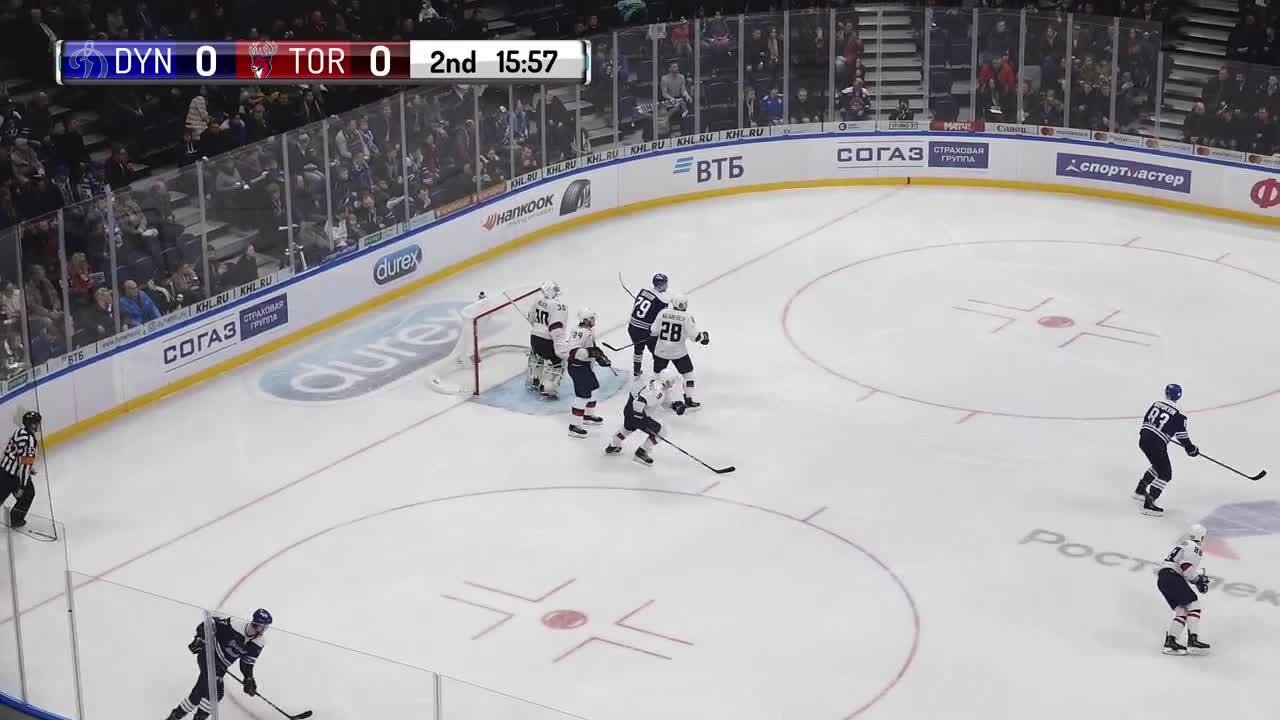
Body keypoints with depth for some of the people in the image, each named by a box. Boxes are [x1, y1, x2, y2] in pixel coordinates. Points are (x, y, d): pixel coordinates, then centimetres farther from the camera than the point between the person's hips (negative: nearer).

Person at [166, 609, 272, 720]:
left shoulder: (259, 643, -7)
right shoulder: (235, 625, -25)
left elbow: (247, 662, 6)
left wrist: (249, 679, -4)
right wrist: (200, 639, -22)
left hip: (221, 665, 7)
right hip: (208, 655, -7)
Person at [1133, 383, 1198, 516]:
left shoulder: (1156, 404, 8)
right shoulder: (1178, 415, -8)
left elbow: (1146, 419, 17)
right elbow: (1182, 436, -4)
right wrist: (1191, 449, 11)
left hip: (1143, 439, 7)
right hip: (1156, 444, -7)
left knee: (1159, 466, 29)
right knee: (1165, 474, 1)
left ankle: (1140, 490, 39)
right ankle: (1148, 504, -8)